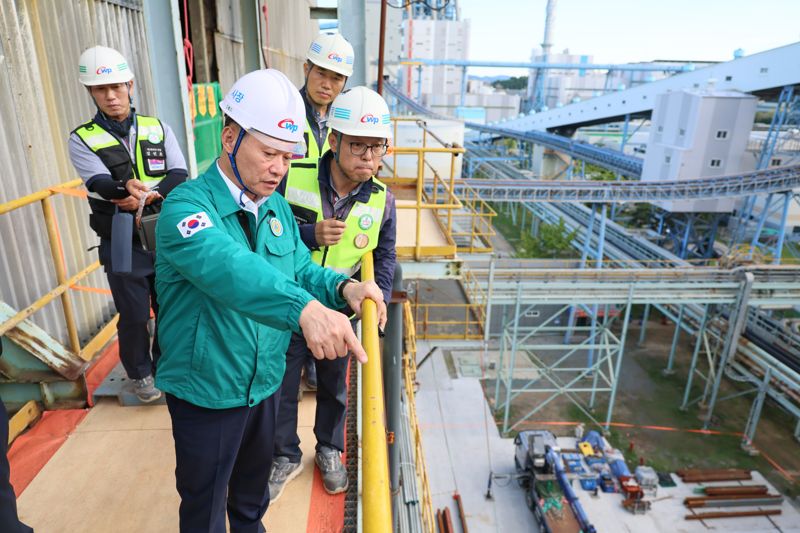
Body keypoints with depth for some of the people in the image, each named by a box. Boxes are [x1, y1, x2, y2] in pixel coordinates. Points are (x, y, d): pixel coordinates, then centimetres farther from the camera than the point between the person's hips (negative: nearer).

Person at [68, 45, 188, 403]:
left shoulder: (158, 129, 3)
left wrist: (147, 197, -24)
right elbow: (100, 183, -20)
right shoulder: (82, 140, -4)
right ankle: (140, 374, 30)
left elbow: (179, 176, -7)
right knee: (134, 314, 7)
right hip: (122, 245, -2)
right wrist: (126, 187, -43)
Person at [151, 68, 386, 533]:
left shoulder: (277, 206, -1)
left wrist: (342, 287, -22)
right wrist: (303, 308, -61)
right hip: (206, 391, -6)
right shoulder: (186, 207, -25)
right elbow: (227, 267, -45)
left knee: (255, 480, 31)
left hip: (266, 380, 7)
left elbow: (300, 268, 0)